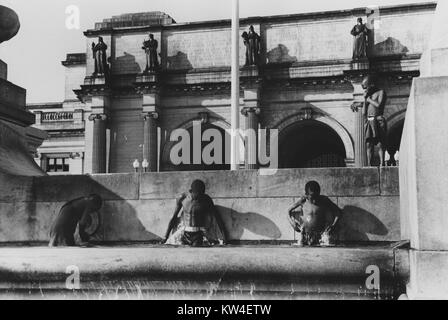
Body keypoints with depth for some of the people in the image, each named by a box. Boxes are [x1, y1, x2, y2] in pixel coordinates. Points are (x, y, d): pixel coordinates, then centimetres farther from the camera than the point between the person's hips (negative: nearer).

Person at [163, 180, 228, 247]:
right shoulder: (182, 198, 0)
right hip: (183, 232, 3)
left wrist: (224, 237, -9)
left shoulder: (206, 200, -6)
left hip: (198, 234, -3)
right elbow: (174, 217, 7)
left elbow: (217, 218, -4)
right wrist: (166, 237, 6)